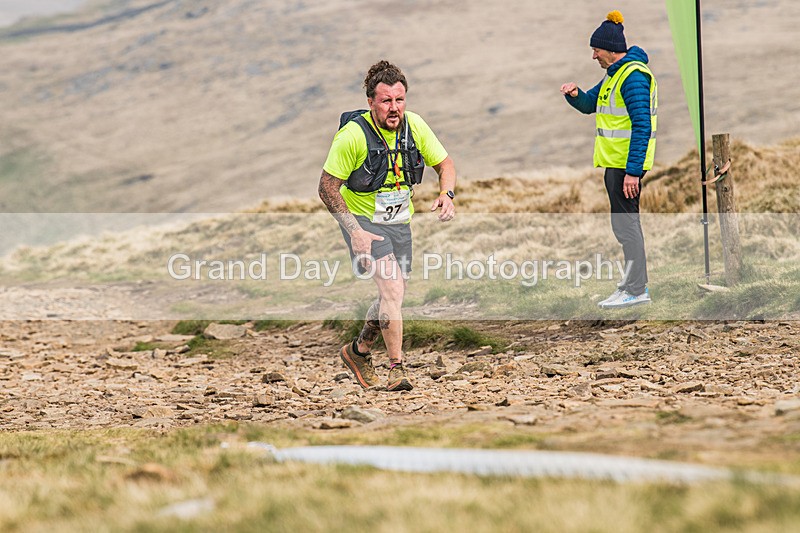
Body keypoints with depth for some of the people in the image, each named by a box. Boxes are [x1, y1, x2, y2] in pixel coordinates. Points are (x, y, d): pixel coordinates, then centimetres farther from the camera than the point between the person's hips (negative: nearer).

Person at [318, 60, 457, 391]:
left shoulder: (414, 126, -9)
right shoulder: (354, 134, -22)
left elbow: (445, 164, 5)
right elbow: (327, 187, -17)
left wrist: (447, 195, -17)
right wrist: (354, 232, -24)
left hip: (399, 222, 6)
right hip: (362, 219, -6)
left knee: (393, 296, 13)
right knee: (392, 288, -22)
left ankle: (358, 351, 38)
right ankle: (396, 369, -16)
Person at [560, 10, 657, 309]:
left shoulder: (633, 76, -18)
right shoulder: (616, 73, 14)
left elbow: (642, 126, -23)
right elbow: (589, 104, 25)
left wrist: (632, 171, -26)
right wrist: (575, 95, 1)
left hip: (627, 164, -11)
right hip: (615, 161, 11)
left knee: (625, 223, -7)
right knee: (626, 222, 15)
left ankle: (635, 290, -4)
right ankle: (635, 284, 23)